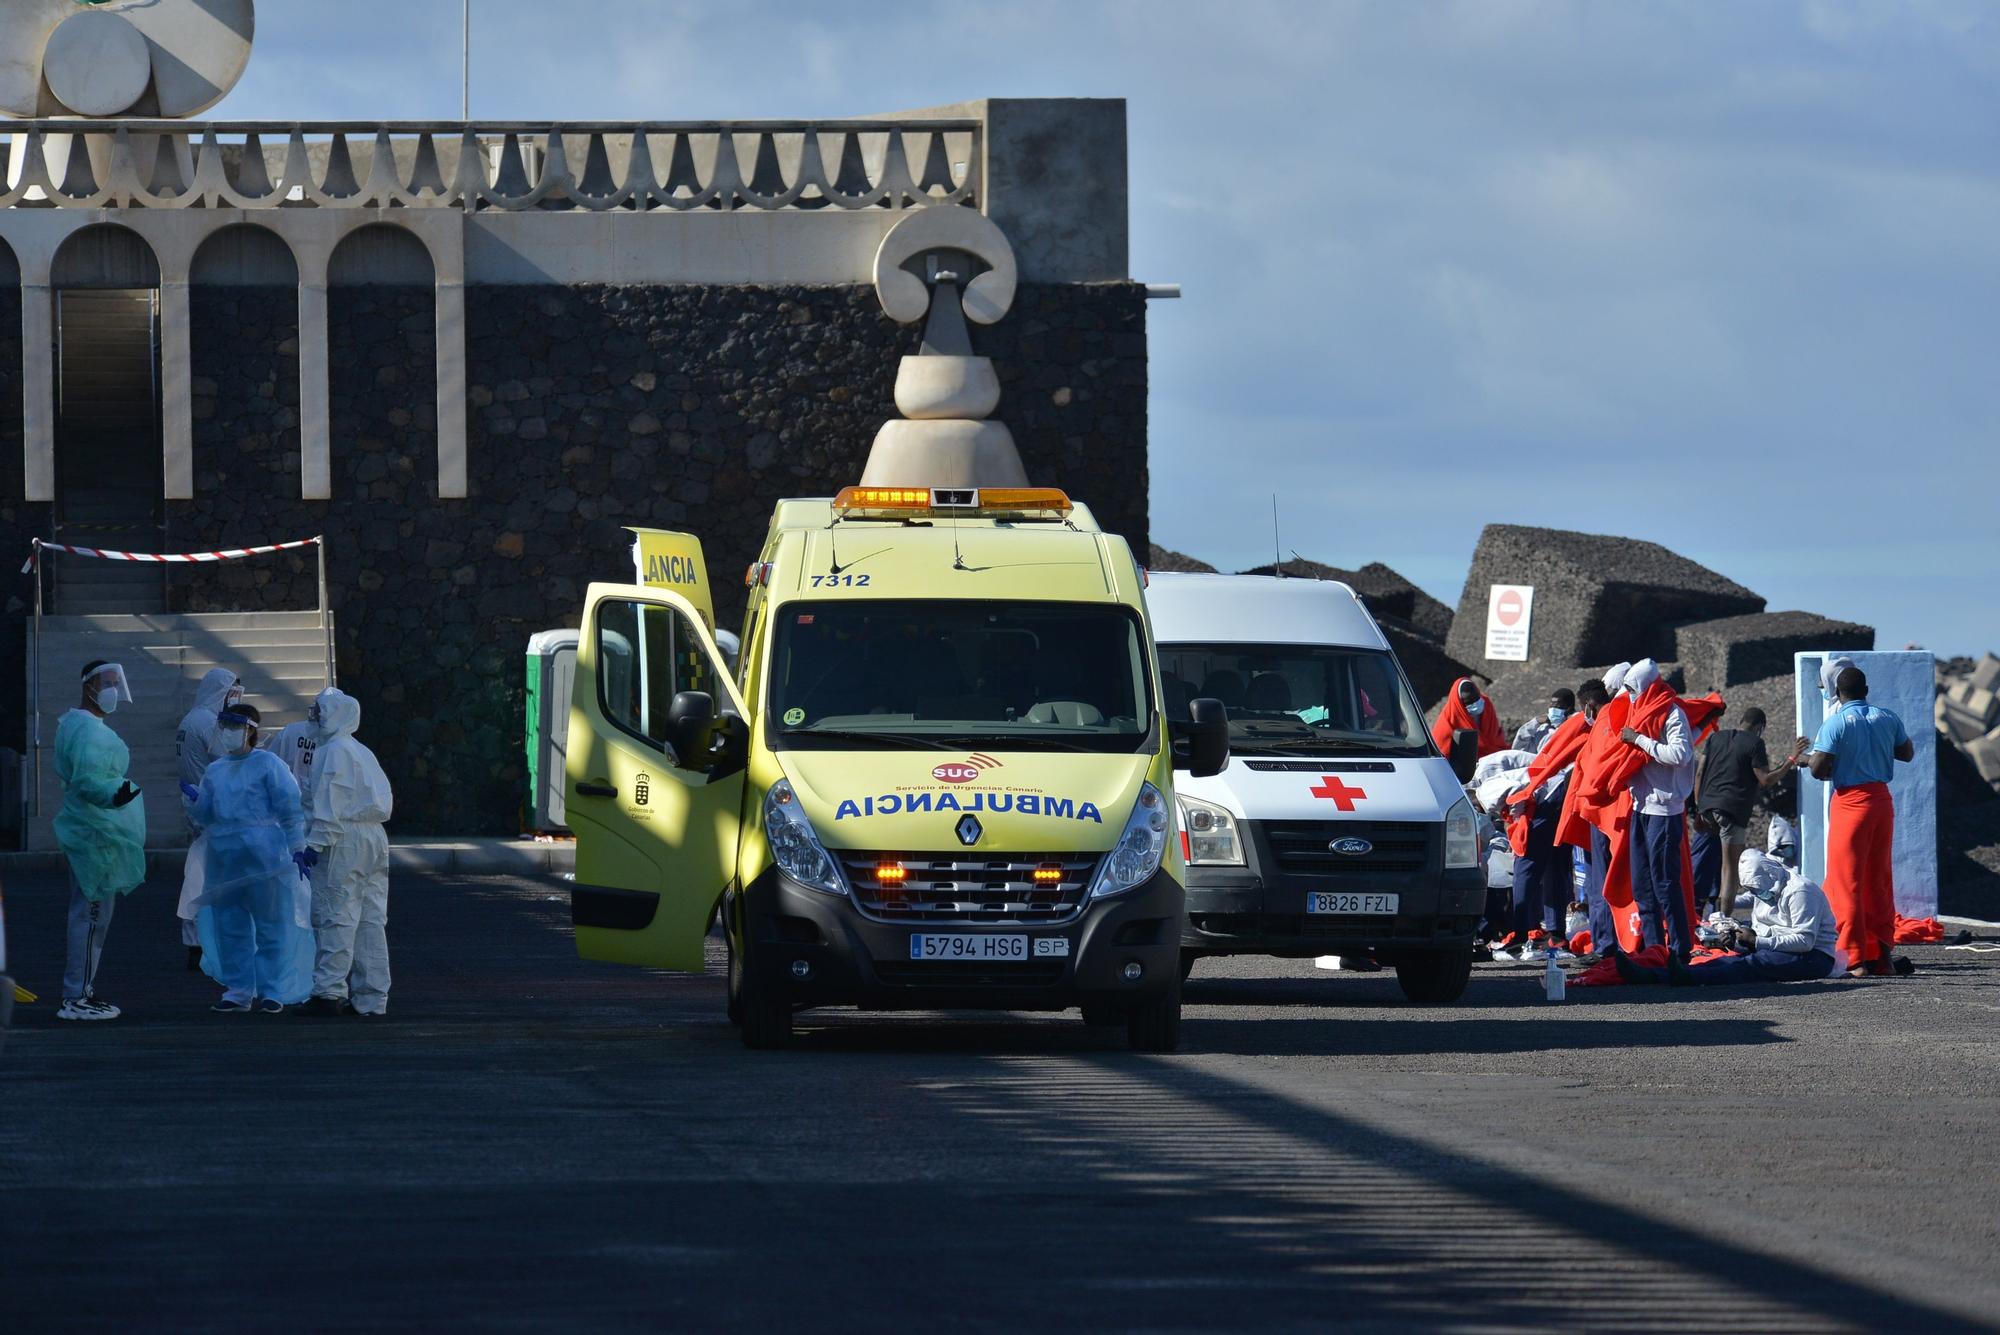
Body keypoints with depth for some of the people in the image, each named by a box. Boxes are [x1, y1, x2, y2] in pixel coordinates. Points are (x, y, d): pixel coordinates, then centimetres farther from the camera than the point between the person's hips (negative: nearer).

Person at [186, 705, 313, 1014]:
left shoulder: (267, 764, -2)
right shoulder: (214, 771, 16)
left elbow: (289, 808, -6)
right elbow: (205, 816, 20)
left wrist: (297, 848, -10)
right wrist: (194, 798, 2)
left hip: (263, 858, -6)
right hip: (224, 858, 6)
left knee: (270, 927, -2)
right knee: (230, 928, 7)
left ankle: (271, 992, 1)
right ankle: (238, 991, 13)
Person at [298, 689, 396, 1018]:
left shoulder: (332, 751, -8)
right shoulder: (364, 753, 18)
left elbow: (328, 805, -15)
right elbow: (384, 800, 19)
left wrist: (315, 843, -13)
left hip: (343, 841, -8)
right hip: (375, 838, 9)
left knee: (336, 917, -7)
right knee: (370, 920, 8)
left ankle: (330, 991, -9)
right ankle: (372, 998, 9)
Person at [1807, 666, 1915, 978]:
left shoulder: (1835, 724, -11)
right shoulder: (1888, 719, 5)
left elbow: (1819, 770, -15)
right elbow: (1907, 753, 17)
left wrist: (1807, 759, 7)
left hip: (1850, 802, -5)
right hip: (1882, 800, 6)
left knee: (1846, 882, -1)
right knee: (1879, 880, 15)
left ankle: (1855, 960, -6)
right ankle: (1884, 955, 17)